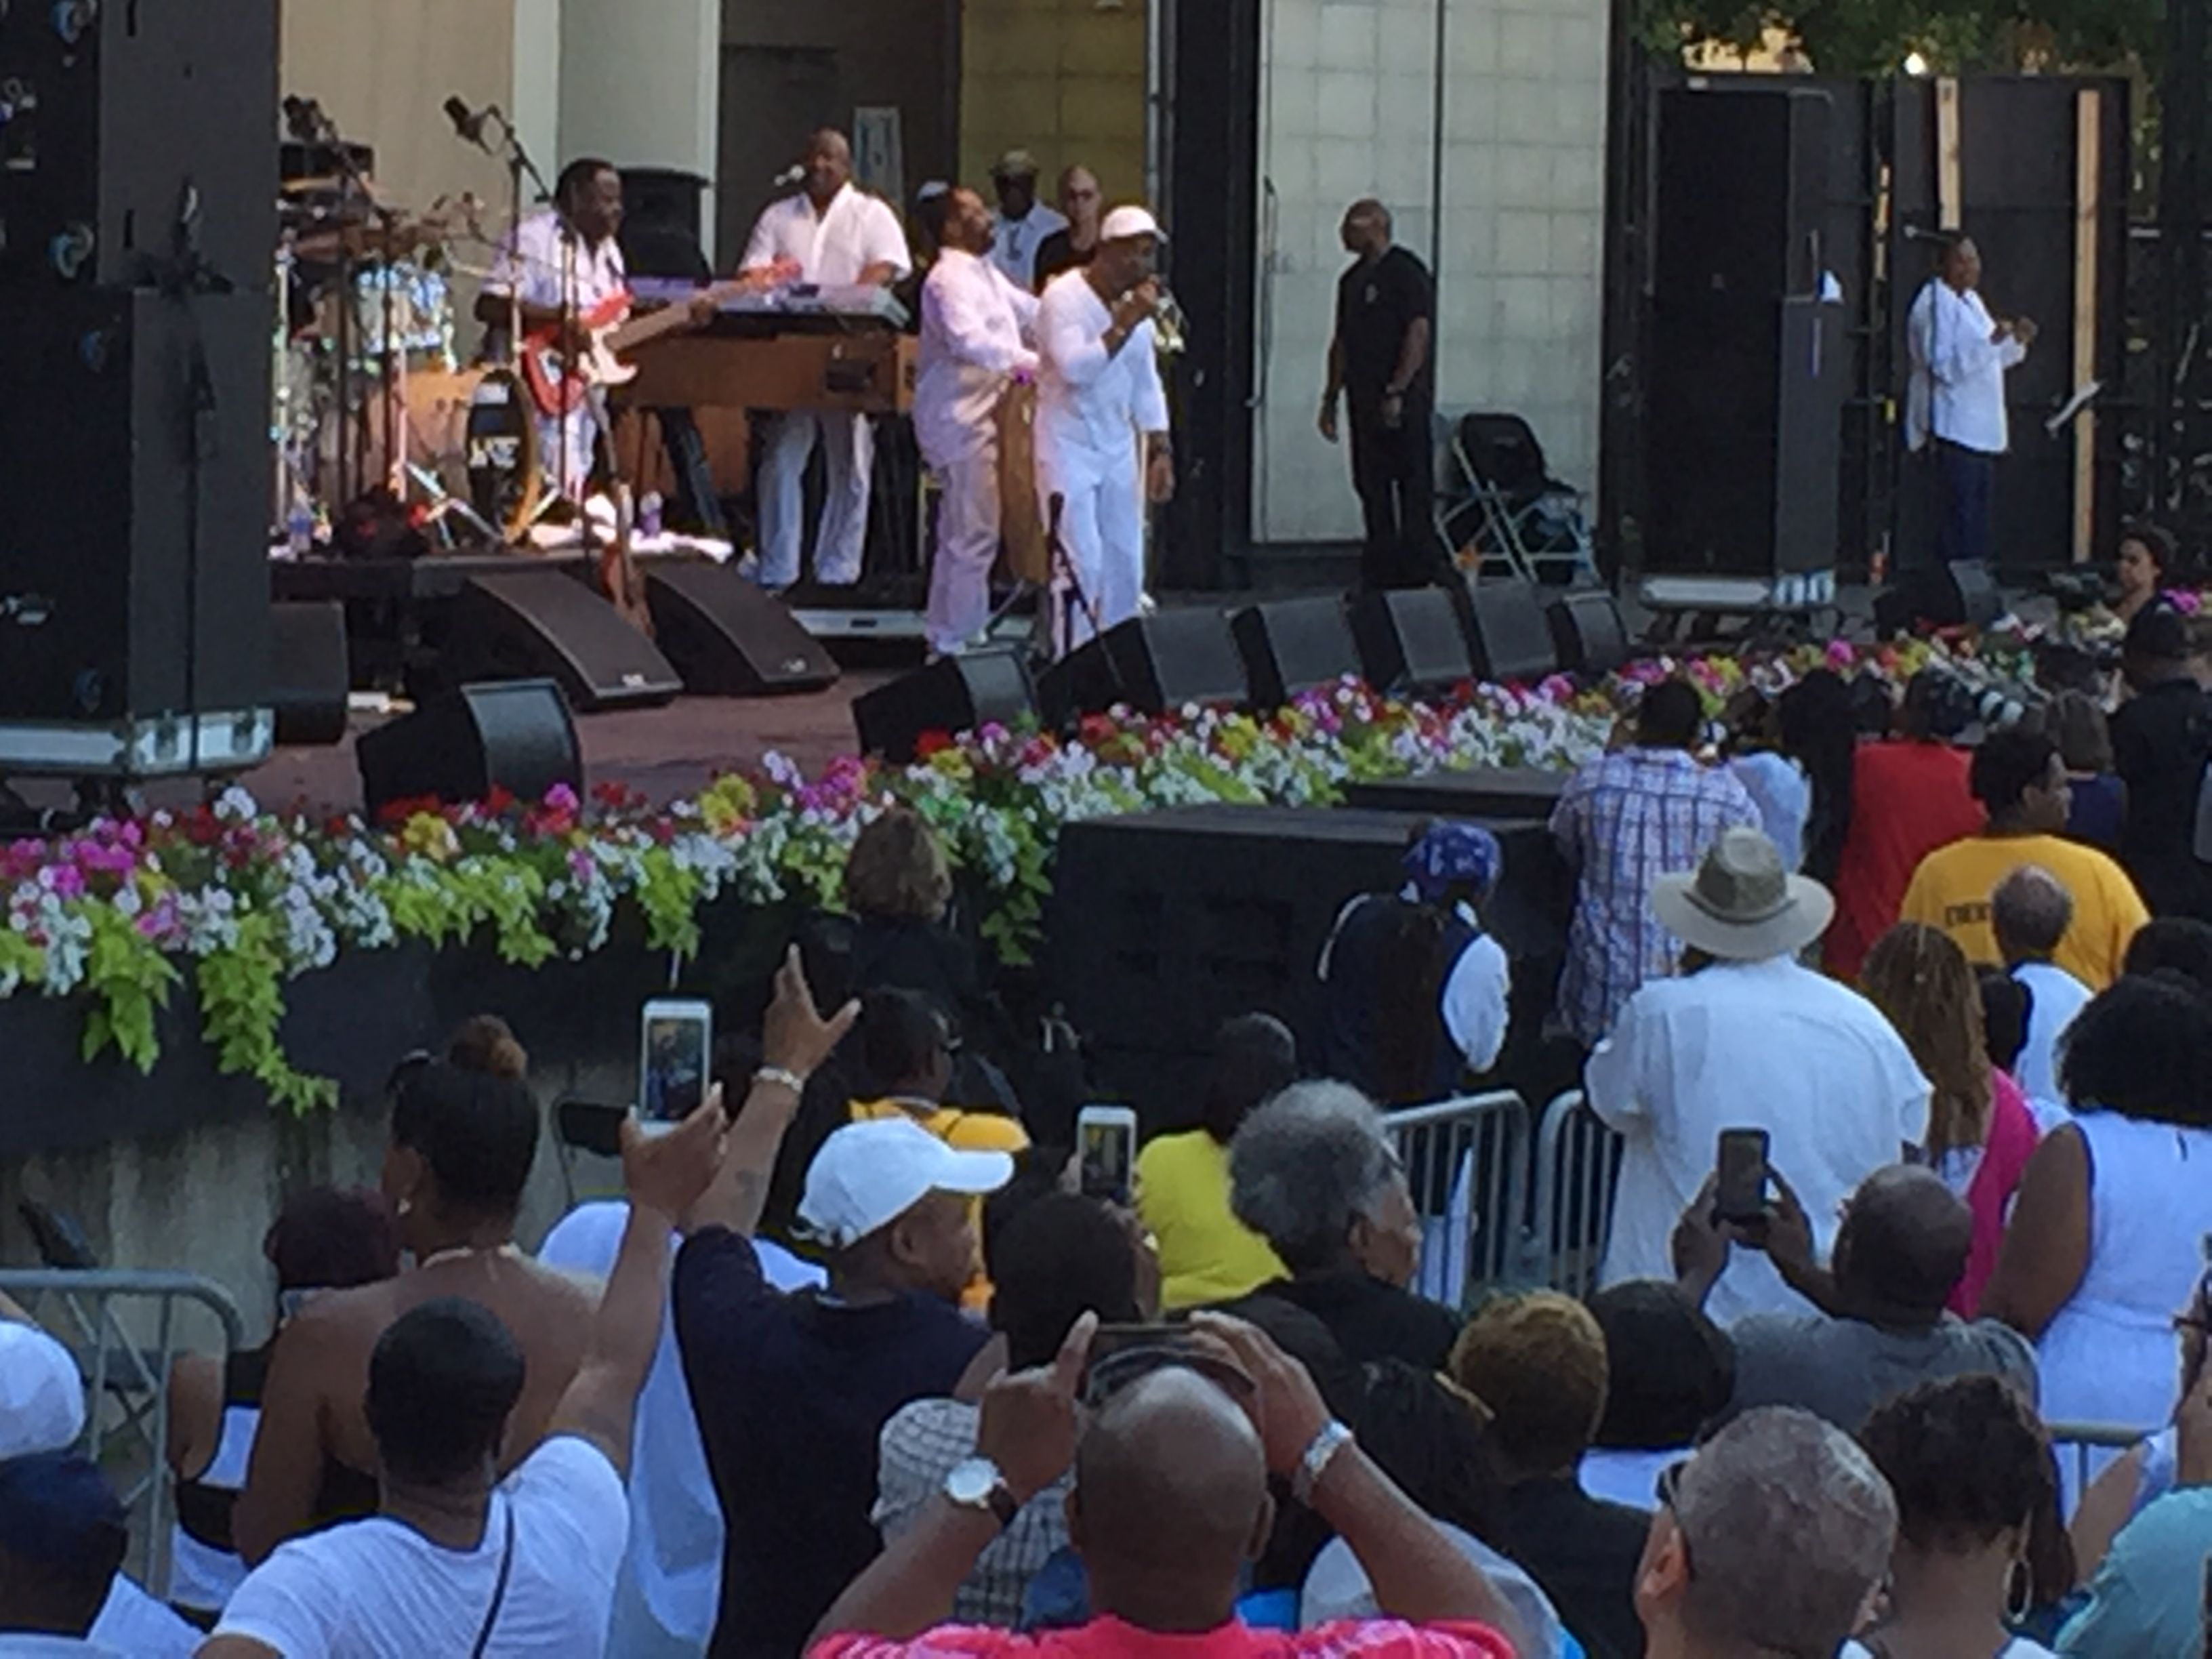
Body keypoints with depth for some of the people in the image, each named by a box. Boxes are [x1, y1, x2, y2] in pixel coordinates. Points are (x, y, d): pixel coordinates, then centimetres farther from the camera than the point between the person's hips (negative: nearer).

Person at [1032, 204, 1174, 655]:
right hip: (1069, 448, -7)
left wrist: (1160, 453, 12)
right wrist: (1125, 324, -27)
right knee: (1082, 565, -13)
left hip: (1118, 450, 7)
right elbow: (1076, 367, -26)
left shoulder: (1137, 305, 9)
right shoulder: (1065, 298, -13)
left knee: (1125, 567, 5)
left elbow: (1147, 386, 16)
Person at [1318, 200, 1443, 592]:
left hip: (1403, 402, -9)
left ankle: (1419, 573, -6)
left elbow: (1419, 334, -15)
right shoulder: (1352, 280, 18)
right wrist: (1331, 398, 17)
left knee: (1414, 488, -7)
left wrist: (1397, 392, -20)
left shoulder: (1405, 272, -8)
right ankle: (1380, 574, 12)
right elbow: (1342, 342, 22)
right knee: (1371, 487, 8)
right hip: (1365, 399, 9)